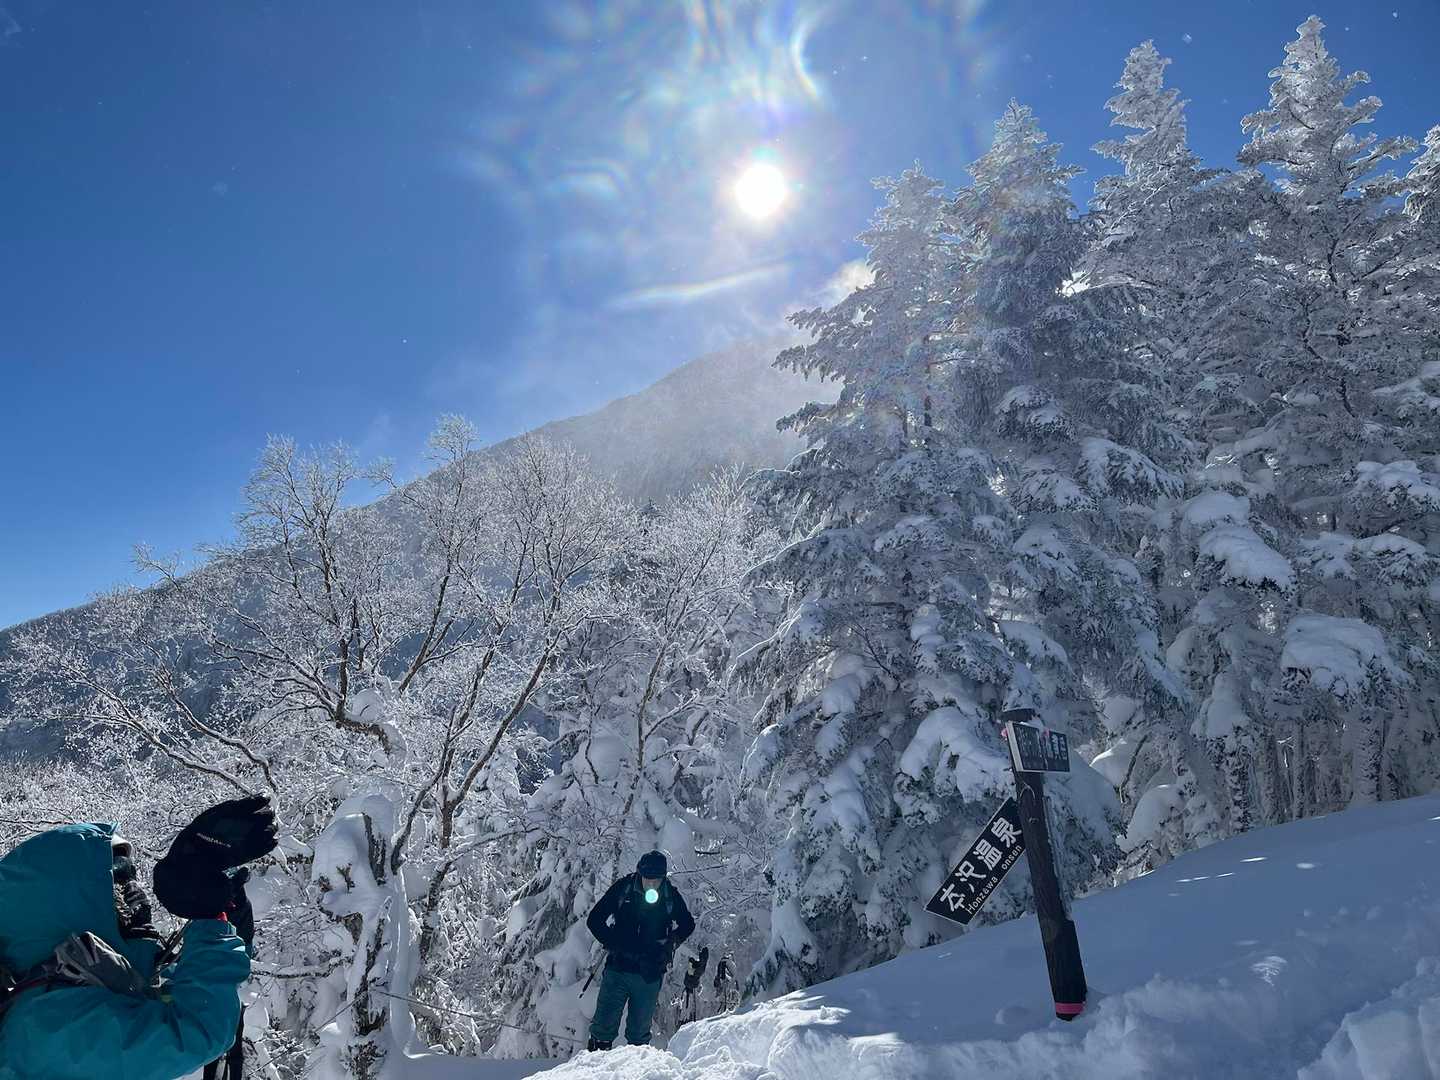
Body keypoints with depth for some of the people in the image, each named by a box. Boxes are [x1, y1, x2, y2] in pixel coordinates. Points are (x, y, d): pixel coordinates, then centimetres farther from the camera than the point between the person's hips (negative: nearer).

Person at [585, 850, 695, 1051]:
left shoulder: (671, 896, -3)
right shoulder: (623, 888, -6)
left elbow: (687, 925, 13)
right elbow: (594, 920, 0)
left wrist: (667, 945, -2)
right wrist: (614, 945, -9)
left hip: (650, 973, 1)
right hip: (618, 968, 0)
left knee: (640, 1028, 8)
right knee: (605, 1023, -1)